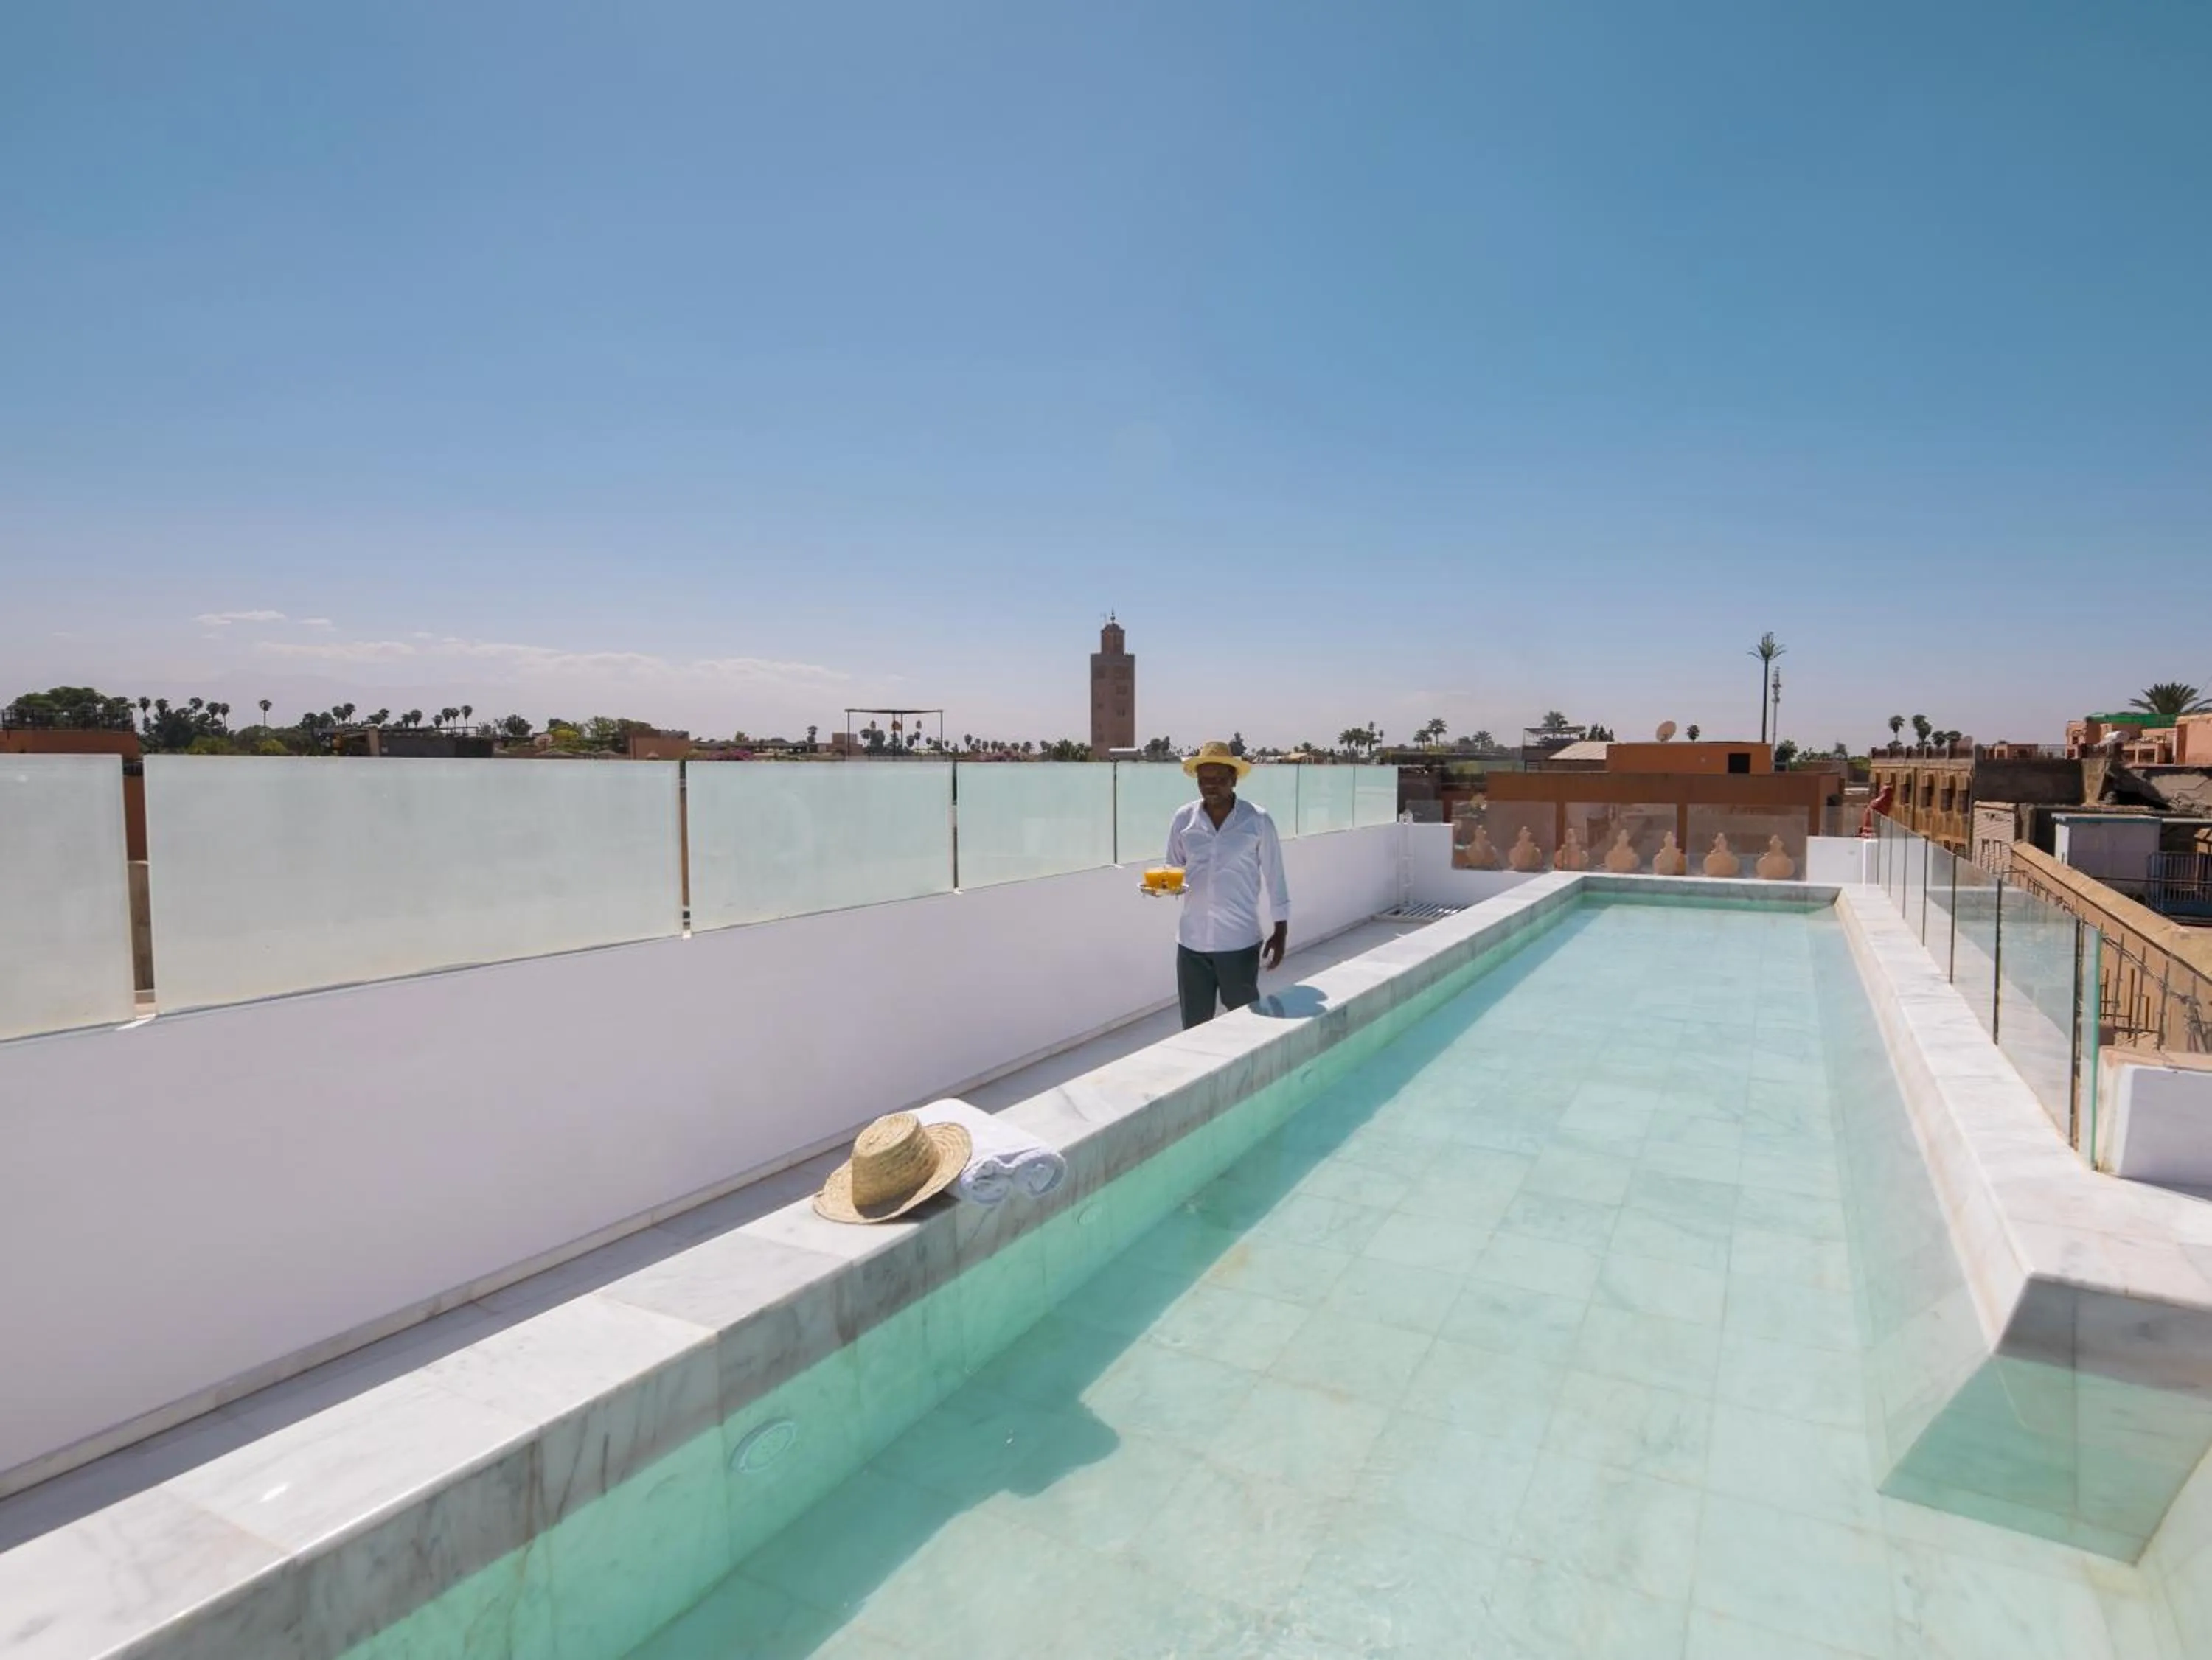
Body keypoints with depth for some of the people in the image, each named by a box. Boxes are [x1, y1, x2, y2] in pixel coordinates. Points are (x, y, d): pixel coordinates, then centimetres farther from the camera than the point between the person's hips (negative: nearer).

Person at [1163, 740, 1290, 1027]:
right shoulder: (1182, 819, 2)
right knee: (1194, 1029, 10)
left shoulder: (1257, 820, -5)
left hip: (1239, 941, -2)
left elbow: (1274, 876, 2)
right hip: (1192, 941, 3)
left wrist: (1281, 930, 3)